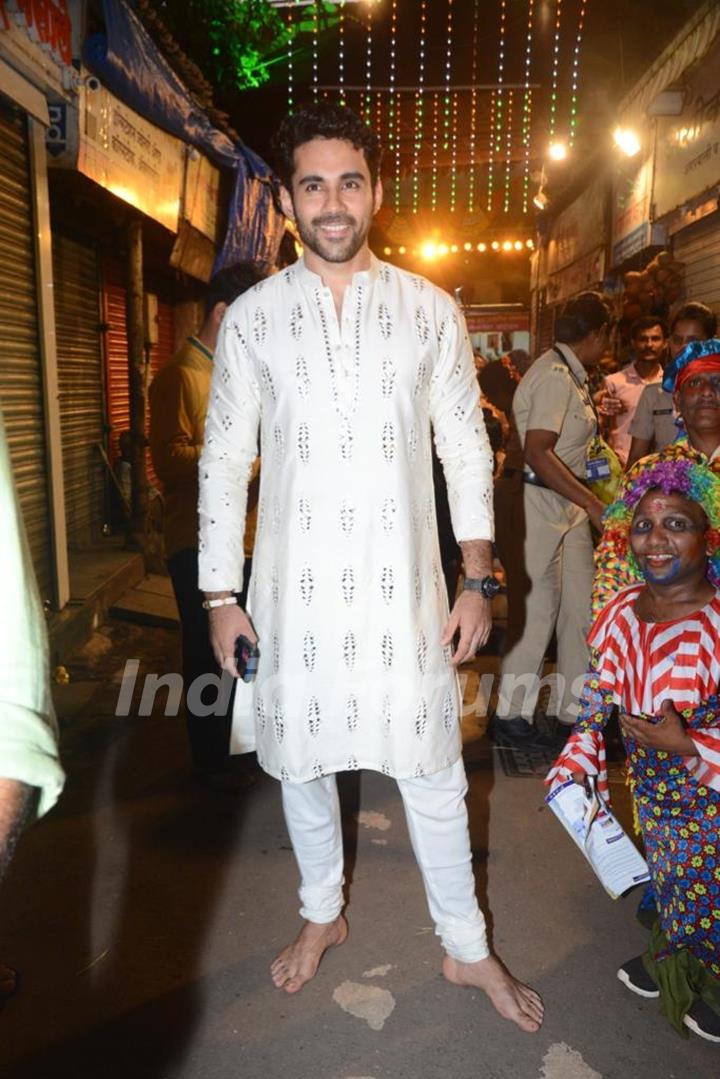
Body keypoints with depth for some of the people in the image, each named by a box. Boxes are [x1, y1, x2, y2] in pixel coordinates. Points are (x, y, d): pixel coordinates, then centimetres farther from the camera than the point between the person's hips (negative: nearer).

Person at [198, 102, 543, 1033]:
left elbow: (466, 447, 3)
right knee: (300, 759, 15)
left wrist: (477, 579, -1)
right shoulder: (251, 317, 2)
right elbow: (224, 459, 3)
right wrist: (220, 594, 0)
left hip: (403, 585, 0)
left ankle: (465, 947, 31)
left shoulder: (430, 311, 2)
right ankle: (322, 914, 41)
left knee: (433, 771, 8)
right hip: (294, 589, 1)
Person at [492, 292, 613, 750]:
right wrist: (594, 504, -24)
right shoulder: (555, 374, -16)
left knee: (580, 607, 11)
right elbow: (537, 453, -25)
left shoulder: (571, 373, 15)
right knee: (538, 611, -1)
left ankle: (574, 712, 23)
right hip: (541, 502, -10)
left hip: (568, 502, 10)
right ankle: (512, 716, 15)